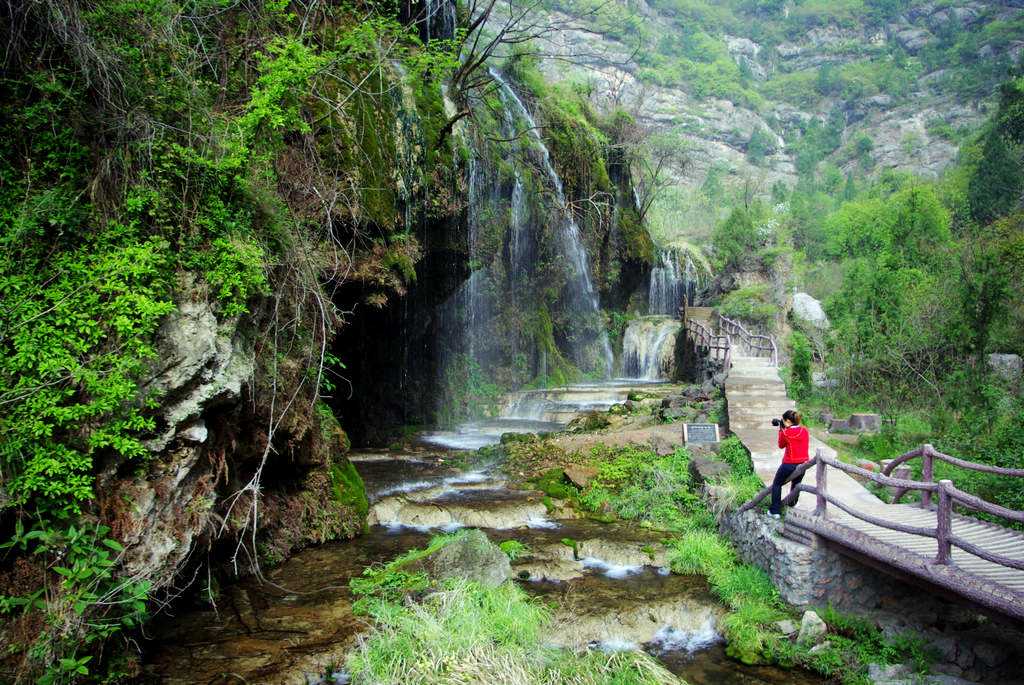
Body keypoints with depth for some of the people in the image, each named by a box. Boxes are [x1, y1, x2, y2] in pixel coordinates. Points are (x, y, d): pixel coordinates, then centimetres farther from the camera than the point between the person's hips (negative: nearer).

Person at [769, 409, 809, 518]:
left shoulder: (785, 433, -15)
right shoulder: (805, 431, 0)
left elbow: (781, 445, 3)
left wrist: (781, 430, 6)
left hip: (789, 464, -5)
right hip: (803, 463, 5)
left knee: (777, 484, 12)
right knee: (796, 485, 26)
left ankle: (775, 511, 8)